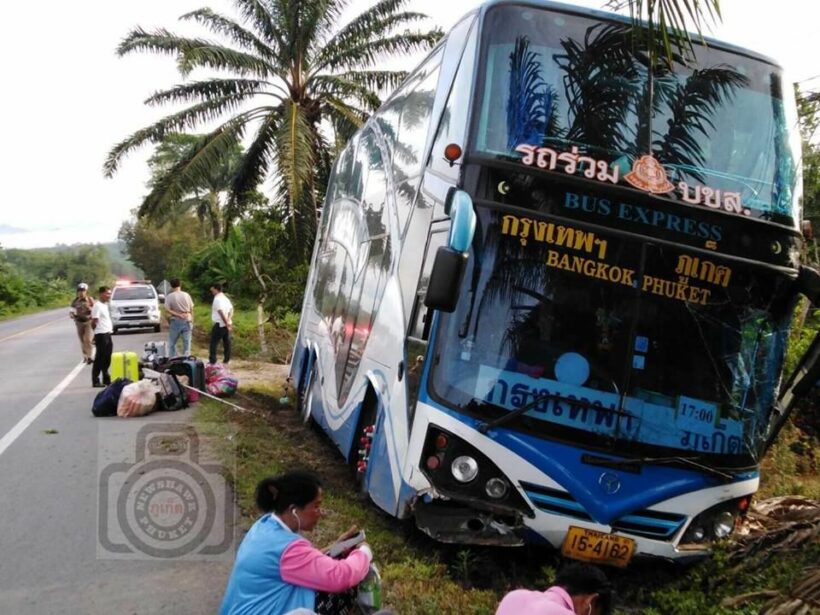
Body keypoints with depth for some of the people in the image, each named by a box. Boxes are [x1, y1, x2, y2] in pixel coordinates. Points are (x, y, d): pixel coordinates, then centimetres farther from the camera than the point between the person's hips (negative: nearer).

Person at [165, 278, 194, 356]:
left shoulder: (169, 296, -6)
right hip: (187, 321, 2)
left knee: (172, 343, 9)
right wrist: (192, 321, 10)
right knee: (187, 343, 7)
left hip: (176, 321, -2)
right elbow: (192, 309, 4)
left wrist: (177, 315, -12)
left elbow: (167, 310, -15)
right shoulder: (186, 295, 2)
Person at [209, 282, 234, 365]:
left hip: (219, 324, -9)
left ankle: (212, 361, -6)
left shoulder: (217, 299, -13)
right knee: (226, 342, 11)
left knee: (214, 342, -4)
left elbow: (221, 312, -20)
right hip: (226, 324, 9)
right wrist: (229, 320, -6)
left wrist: (226, 323, -19)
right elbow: (231, 310, 6)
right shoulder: (226, 298, 15)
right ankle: (227, 360, 15)